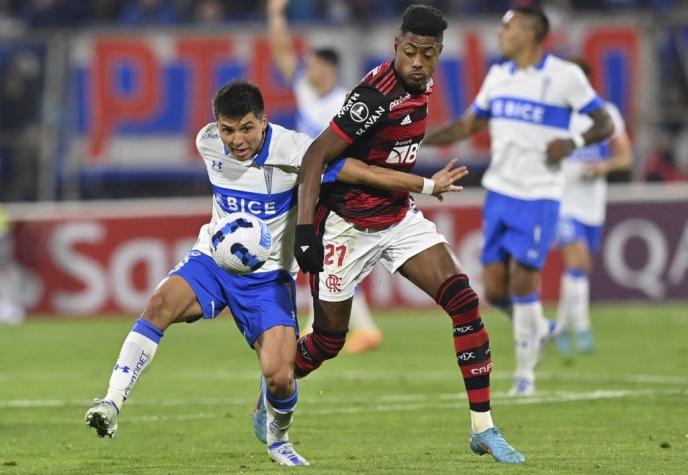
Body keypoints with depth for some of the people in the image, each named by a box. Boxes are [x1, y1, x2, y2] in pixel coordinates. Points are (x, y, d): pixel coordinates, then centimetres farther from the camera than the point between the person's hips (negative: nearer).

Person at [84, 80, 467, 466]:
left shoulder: (292, 151, -21)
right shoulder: (208, 143, -8)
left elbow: (362, 172, -18)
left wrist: (426, 185, -18)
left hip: (267, 277, -2)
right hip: (213, 260, 2)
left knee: (279, 376, -15)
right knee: (160, 304, -29)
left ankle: (278, 438, 19)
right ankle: (111, 406, -30)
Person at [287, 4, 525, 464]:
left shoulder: (422, 85, -1)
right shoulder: (378, 95, -26)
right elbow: (317, 156, -26)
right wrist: (305, 229, -31)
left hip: (399, 216, 7)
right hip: (348, 226, -7)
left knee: (464, 301, -10)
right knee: (329, 341, 5)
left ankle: (483, 428, -7)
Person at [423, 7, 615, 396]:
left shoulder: (565, 76, -7)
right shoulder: (499, 76, 10)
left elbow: (605, 124, -5)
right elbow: (468, 125, 19)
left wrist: (575, 142, -24)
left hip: (538, 197, -5)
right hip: (499, 193, 5)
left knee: (522, 283, -9)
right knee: (495, 290, 0)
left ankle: (526, 372, 5)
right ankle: (539, 329, 29)